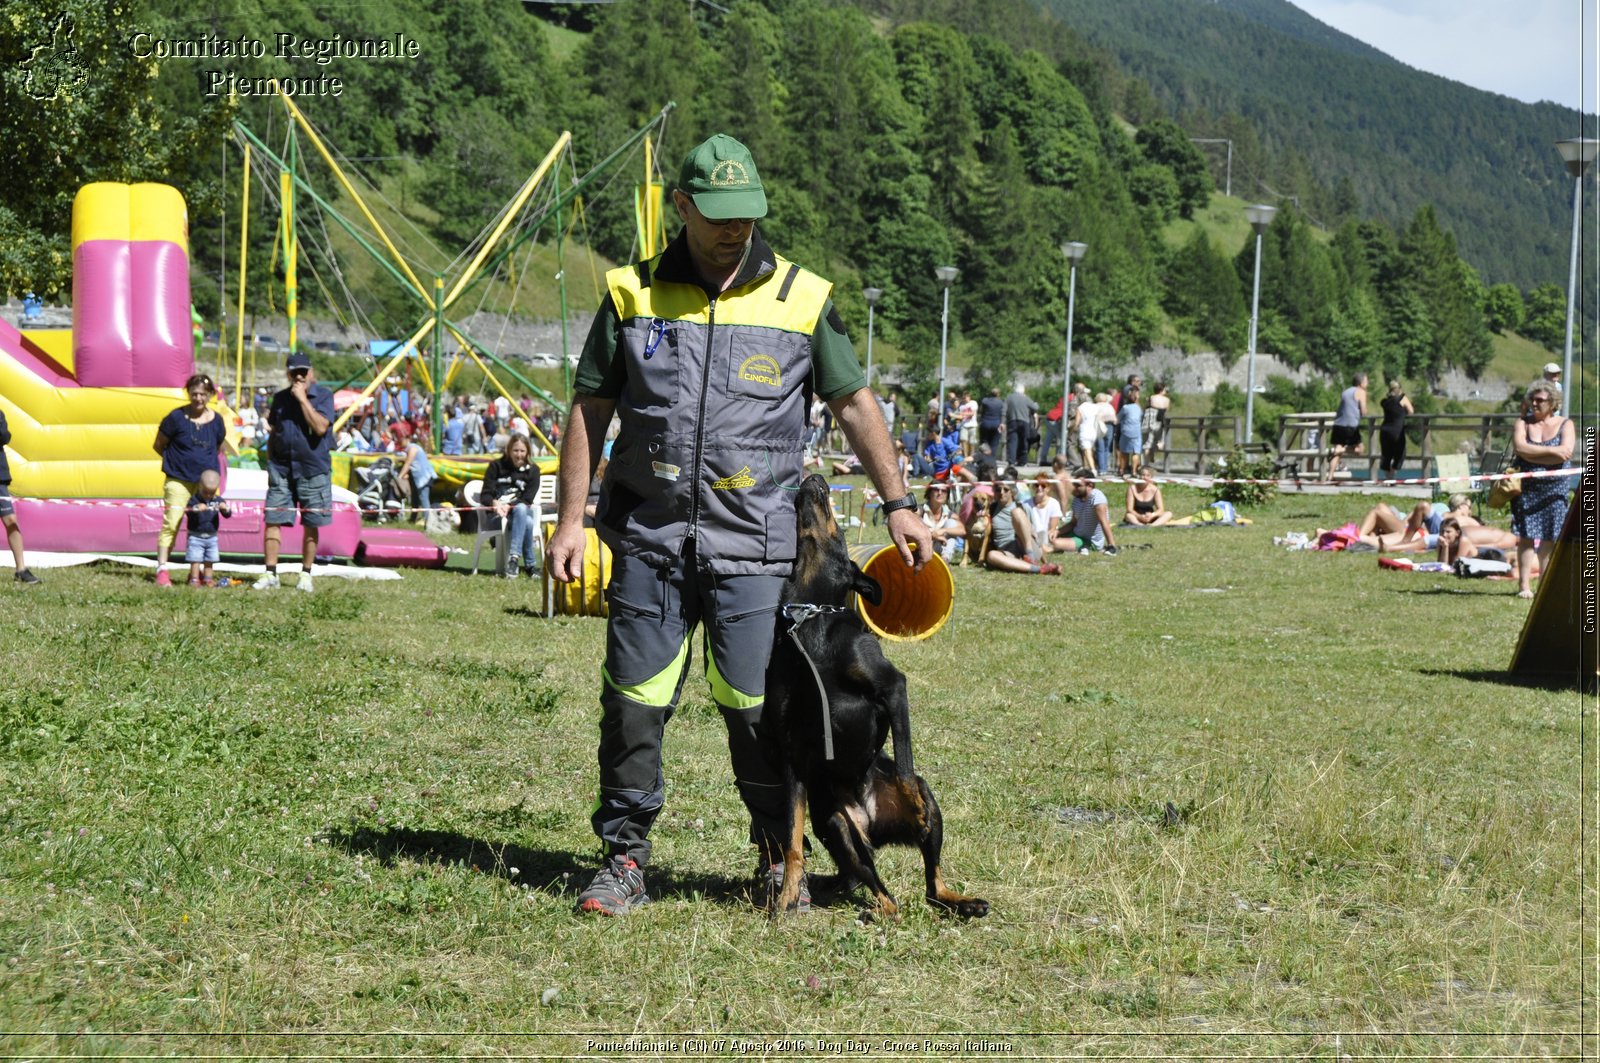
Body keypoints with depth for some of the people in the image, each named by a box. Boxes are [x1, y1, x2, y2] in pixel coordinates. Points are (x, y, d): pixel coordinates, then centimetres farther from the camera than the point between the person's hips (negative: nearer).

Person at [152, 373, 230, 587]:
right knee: (171, 523, -11)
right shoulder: (177, 417, -6)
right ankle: (162, 570, -11)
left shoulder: (216, 421, 4)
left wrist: (206, 462, 6)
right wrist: (177, 460, 3)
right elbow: (159, 445, 2)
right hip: (178, 481, -4)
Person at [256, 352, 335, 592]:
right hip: (282, 469, 3)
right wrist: (270, 466, 12)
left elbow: (320, 427, -18)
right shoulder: (280, 399, 10)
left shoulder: (323, 396, -3)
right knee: (273, 521, -3)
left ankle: (306, 575, 16)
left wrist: (303, 399, -17)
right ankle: (270, 575, 1)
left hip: (312, 470, -3)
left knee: (311, 525, 5)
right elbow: (273, 435, 17)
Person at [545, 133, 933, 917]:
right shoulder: (633, 294, 5)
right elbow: (589, 409, 8)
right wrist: (570, 520, 3)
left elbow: (854, 404, 10)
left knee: (756, 706, -2)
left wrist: (898, 505, 7)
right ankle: (624, 859, 13)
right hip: (648, 538, 1)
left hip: (753, 546, -1)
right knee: (633, 703, 2)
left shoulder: (802, 299, 3)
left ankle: (779, 859, 14)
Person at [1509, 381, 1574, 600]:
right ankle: (1524, 585, -2)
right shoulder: (1522, 423, 7)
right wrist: (1551, 451, -13)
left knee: (1550, 538, 1)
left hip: (1555, 487, 0)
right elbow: (1519, 448, -12)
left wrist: (1533, 455, -12)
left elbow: (1566, 452, -12)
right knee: (1526, 537, -3)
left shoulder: (1565, 425, 4)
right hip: (1527, 487, 0)